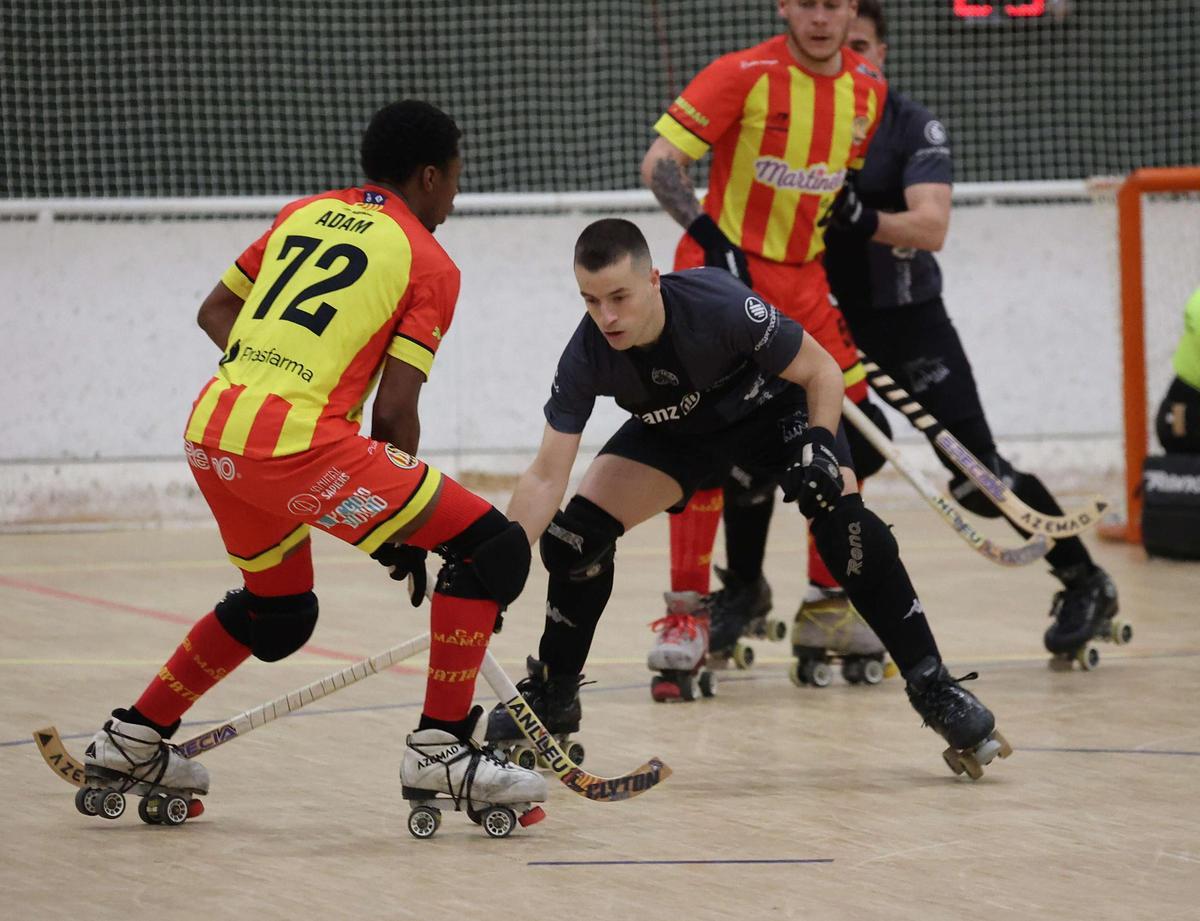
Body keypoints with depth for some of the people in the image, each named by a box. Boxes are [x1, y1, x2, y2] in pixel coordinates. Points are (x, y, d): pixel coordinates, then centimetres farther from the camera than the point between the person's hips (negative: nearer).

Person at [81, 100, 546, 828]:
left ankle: (133, 741, 34)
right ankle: (442, 753, -8)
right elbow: (394, 410, 0)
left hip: (211, 430, 8)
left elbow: (215, 313, 24)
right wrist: (402, 529, 10)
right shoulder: (430, 263, 4)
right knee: (494, 548, -3)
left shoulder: (303, 214, 22)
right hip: (297, 440, -8)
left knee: (278, 611, 31)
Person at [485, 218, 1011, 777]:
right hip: (676, 431, 3)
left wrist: (819, 448, -39)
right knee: (574, 533, -10)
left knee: (844, 521, -26)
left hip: (772, 408, -3)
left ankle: (933, 688, -17)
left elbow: (821, 371, -22)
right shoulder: (587, 357, -29)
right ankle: (553, 696, 12)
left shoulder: (722, 306, -38)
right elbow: (546, 477, -26)